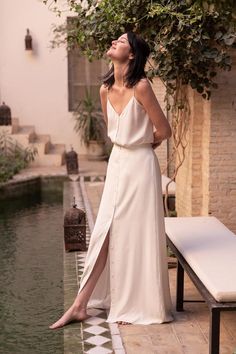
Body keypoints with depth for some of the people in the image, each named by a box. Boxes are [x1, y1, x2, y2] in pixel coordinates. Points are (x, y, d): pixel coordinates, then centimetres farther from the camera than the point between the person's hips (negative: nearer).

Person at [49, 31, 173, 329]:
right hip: (117, 163, 6)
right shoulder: (106, 89, 5)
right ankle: (80, 306, 12)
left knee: (136, 234, 2)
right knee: (103, 232, 7)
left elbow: (163, 131, -9)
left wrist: (141, 146, 8)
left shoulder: (141, 86, -15)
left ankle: (138, 306, 19)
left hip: (140, 165, -6)